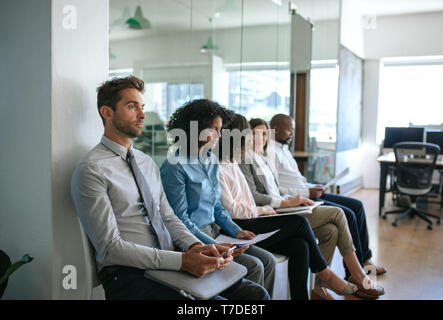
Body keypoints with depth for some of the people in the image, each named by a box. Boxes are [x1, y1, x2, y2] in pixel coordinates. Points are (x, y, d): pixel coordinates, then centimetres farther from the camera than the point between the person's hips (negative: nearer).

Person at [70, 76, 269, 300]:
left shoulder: (148, 163, 17)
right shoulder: (91, 170, -9)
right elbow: (110, 248, -14)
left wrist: (196, 246, -6)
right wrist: (181, 260, -22)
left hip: (170, 264, 7)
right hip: (128, 274, -7)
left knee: (256, 294, -7)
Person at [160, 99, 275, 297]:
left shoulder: (211, 159, 10)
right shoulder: (175, 167, -15)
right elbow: (180, 219, -16)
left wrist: (235, 231, 4)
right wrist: (214, 246, -21)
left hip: (215, 230, 8)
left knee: (268, 260, -5)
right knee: (253, 266, -18)